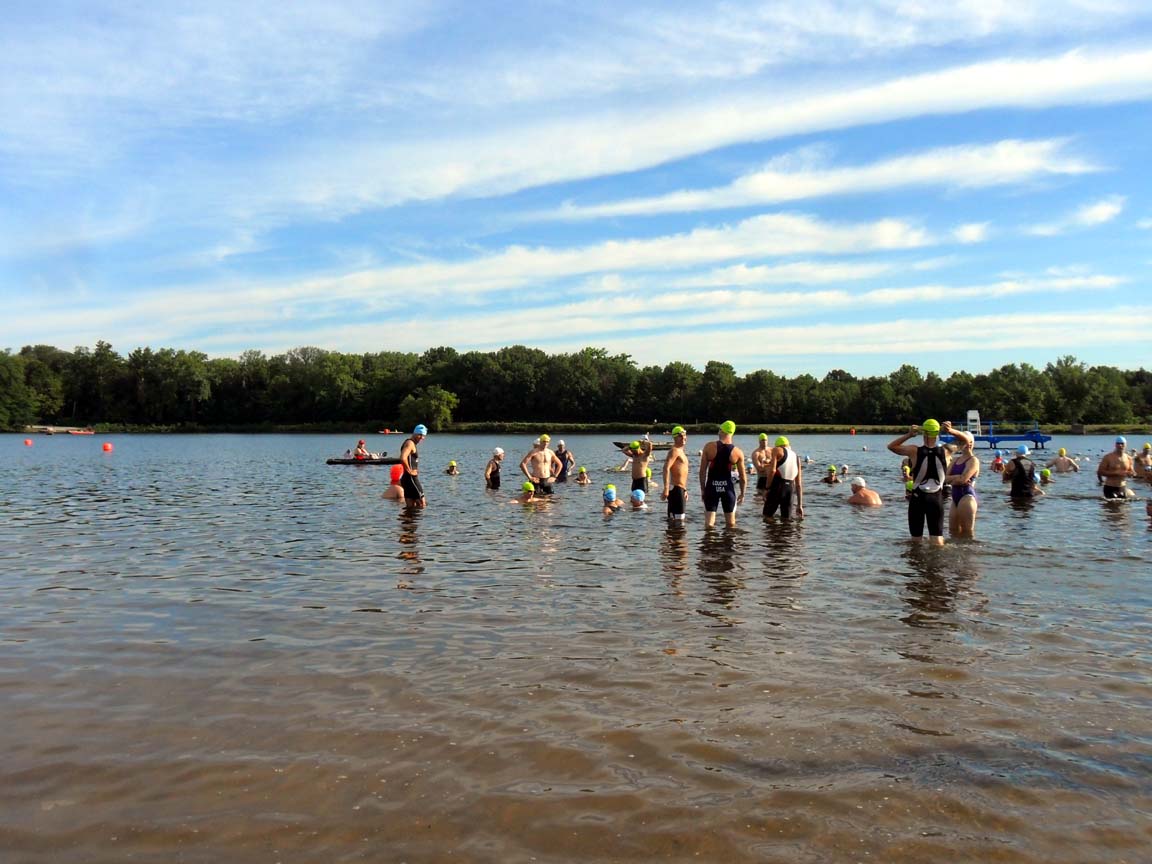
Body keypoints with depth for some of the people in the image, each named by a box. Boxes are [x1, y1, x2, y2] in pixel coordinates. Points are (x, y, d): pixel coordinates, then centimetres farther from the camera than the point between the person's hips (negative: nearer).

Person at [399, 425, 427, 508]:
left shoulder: (412, 443, 19)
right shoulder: (410, 443, -12)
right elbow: (403, 458, -29)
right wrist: (409, 471, -19)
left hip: (407, 479, 10)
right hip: (410, 478, -10)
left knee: (411, 507, 11)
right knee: (422, 505, -9)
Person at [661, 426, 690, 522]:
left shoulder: (681, 452, 22)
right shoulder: (674, 451, -10)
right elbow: (666, 468, -24)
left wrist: (685, 490, 32)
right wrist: (666, 488, -33)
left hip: (680, 489, 10)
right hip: (675, 488, -10)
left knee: (672, 520, 14)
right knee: (679, 520, -15)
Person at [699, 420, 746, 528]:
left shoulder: (709, 447, -5)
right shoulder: (737, 452, -4)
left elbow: (702, 470, -3)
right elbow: (743, 476, 0)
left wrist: (702, 489, 7)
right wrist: (742, 494, 13)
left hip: (711, 487, 0)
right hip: (728, 487, 0)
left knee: (709, 522, 4)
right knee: (731, 523, 11)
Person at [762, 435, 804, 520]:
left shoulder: (776, 450, 5)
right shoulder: (796, 457, 21)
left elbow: (772, 470, -12)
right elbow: (799, 484, 18)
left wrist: (767, 488, -7)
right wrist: (800, 505, 19)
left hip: (777, 486, -5)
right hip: (790, 488, 5)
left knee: (767, 517, 1)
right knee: (786, 519, 11)